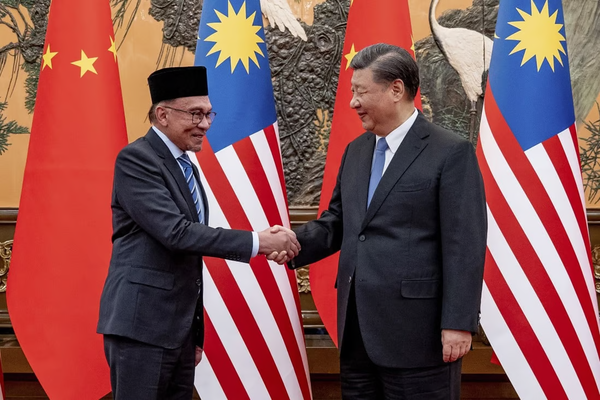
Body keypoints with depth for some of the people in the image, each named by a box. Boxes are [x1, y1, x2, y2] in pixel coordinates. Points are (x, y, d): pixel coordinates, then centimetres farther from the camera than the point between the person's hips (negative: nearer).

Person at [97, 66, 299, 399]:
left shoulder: (187, 169, 17)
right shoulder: (136, 159, -10)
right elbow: (175, 233, -21)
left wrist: (196, 333, 19)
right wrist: (257, 242, -21)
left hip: (180, 327, 8)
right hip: (141, 324, -8)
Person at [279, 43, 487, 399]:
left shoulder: (451, 153, -7)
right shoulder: (356, 151, 15)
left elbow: (465, 245, -12)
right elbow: (336, 222, 18)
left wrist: (458, 323, -16)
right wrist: (297, 242, -3)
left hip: (416, 333, -7)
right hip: (358, 333, 7)